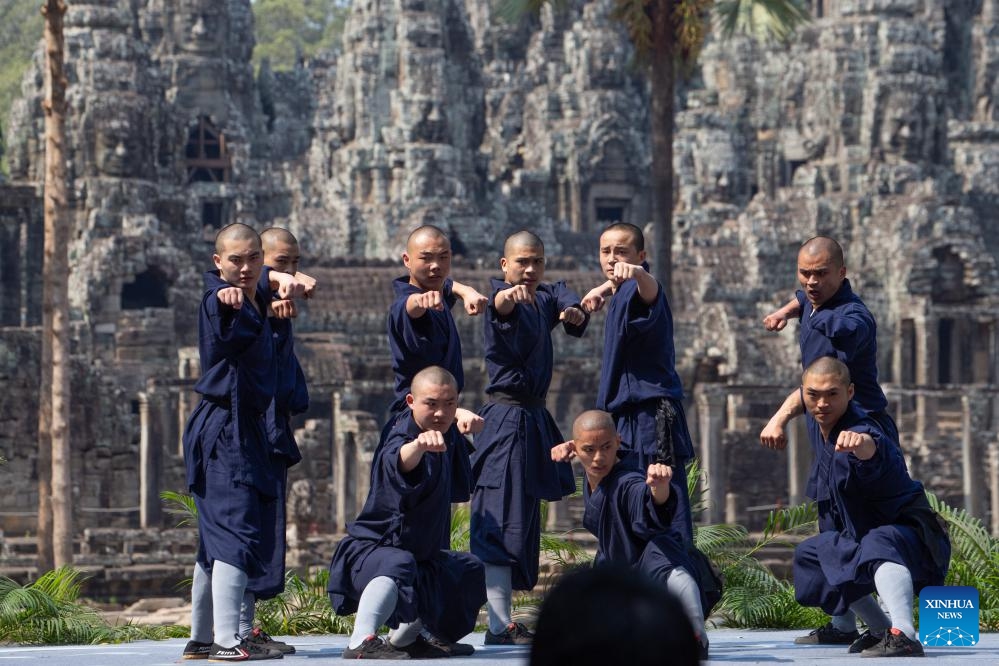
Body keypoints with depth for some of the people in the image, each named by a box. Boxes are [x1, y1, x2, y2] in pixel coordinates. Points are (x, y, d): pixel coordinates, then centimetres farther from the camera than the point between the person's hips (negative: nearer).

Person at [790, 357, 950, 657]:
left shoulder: (859, 428, -31)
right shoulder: (816, 418, -3)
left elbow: (872, 448, -59)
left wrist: (861, 441, -78)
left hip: (909, 534, -11)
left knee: (879, 544, -43)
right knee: (808, 555, 27)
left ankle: (904, 635, -59)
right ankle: (880, 628, 31)